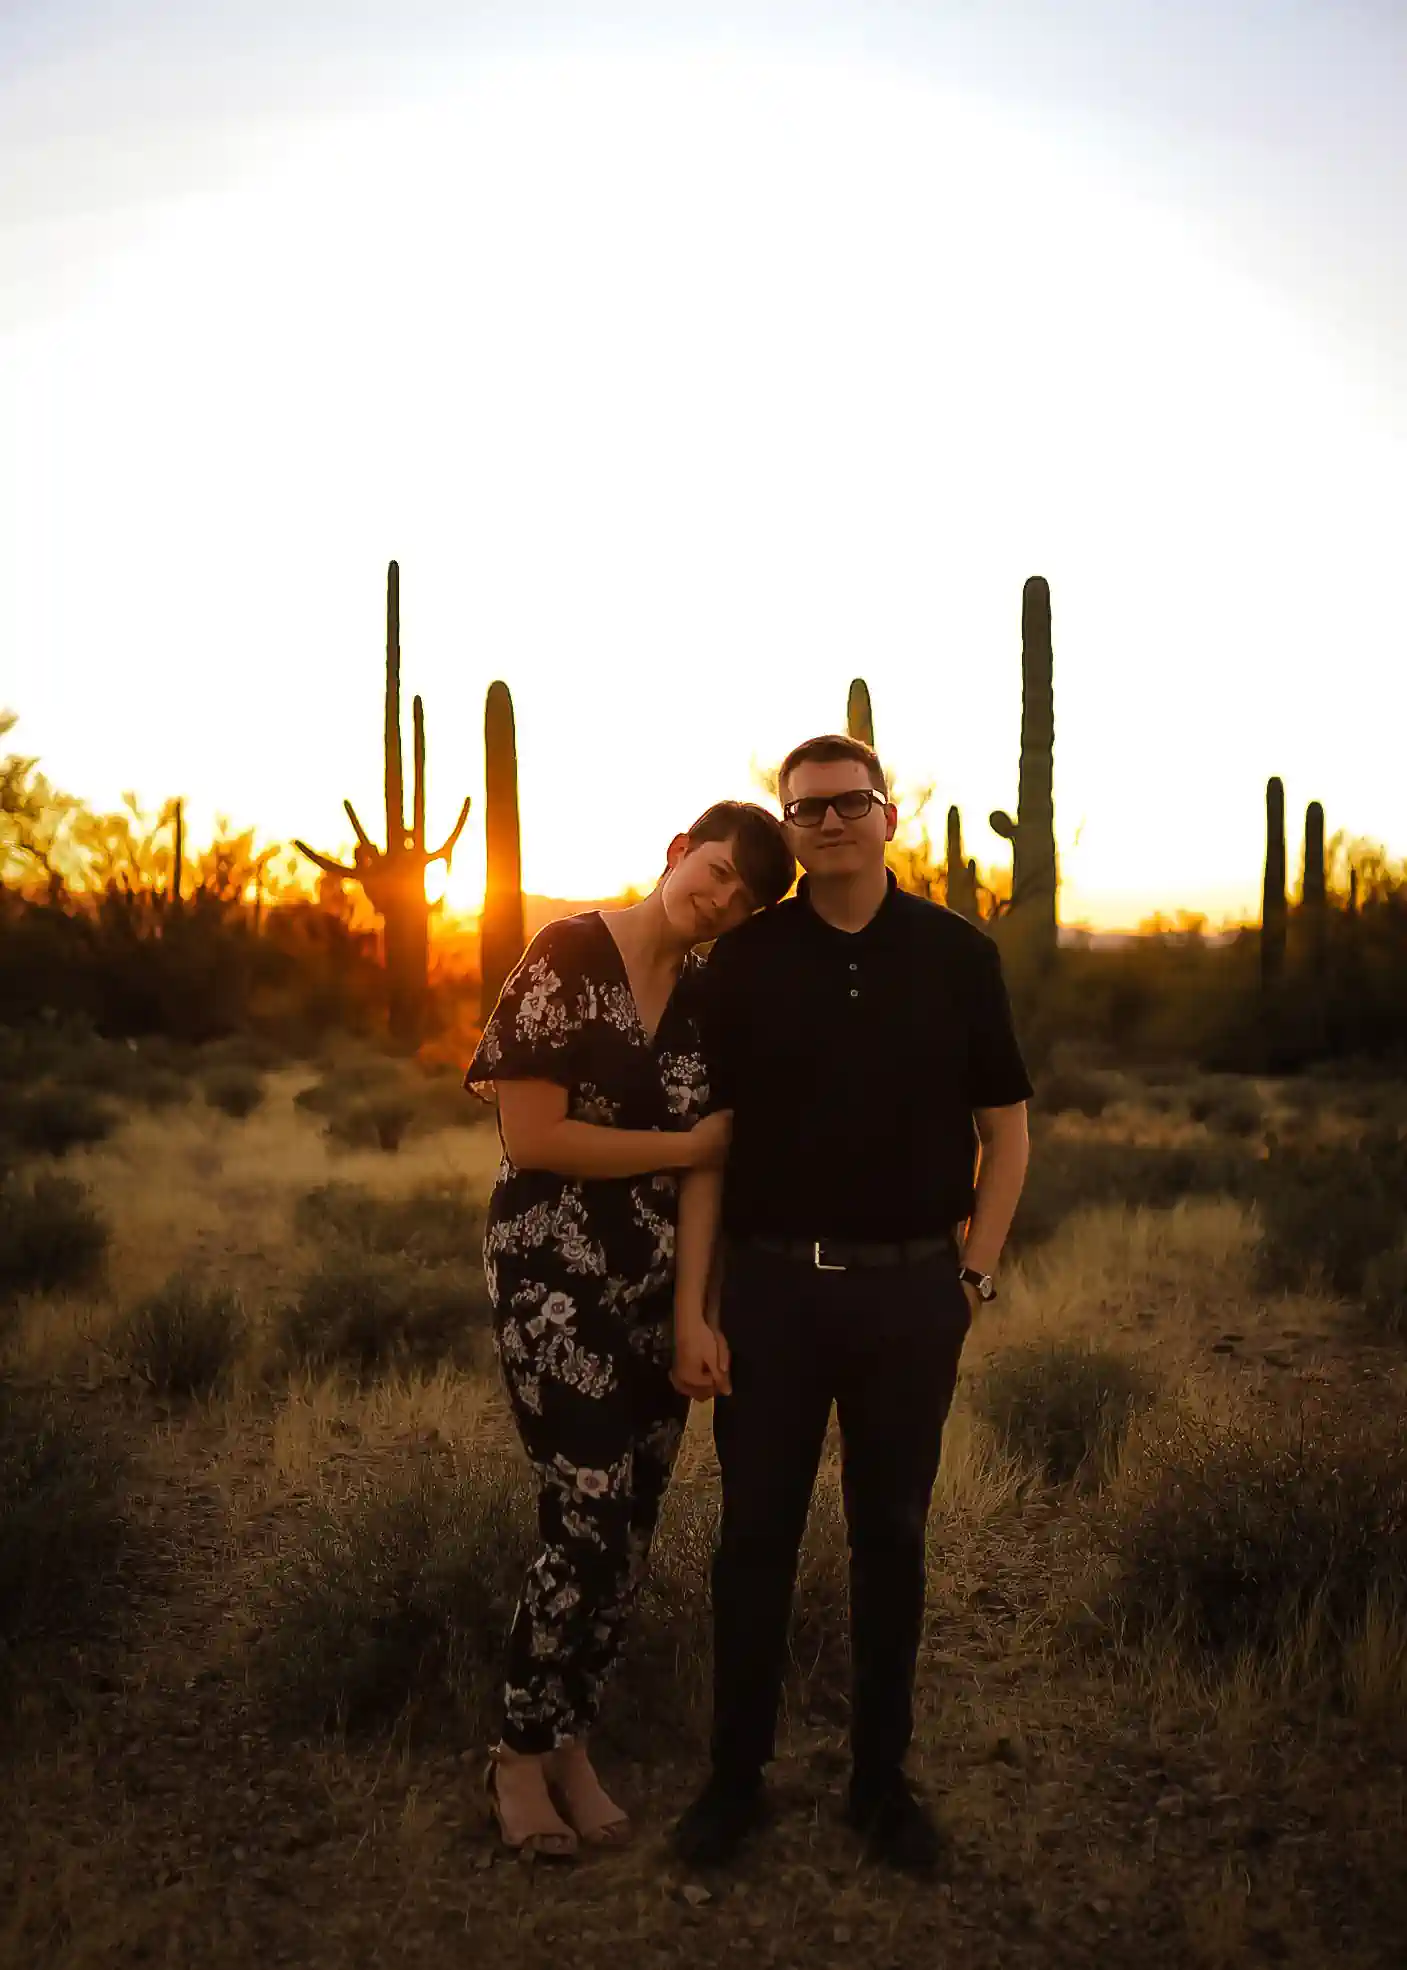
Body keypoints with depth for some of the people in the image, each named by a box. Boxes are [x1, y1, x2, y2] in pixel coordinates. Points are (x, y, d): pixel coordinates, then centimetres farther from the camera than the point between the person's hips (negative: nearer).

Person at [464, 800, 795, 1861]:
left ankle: (572, 1741, 29)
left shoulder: (710, 996, 8)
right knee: (589, 1521, -7)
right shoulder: (568, 958, -10)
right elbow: (531, 1137, -16)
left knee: (633, 1528, 10)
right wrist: (689, 1146, -11)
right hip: (559, 1282, -6)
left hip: (664, 1286, 6)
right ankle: (522, 1752, 17)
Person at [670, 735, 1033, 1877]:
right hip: (769, 1281, 0)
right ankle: (737, 1776, 26)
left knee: (891, 1539, 13)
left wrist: (975, 1274, 0)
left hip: (910, 1289, 0)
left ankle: (883, 1780, 30)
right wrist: (692, 1309, -5)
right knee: (756, 1537, 9)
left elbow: (1006, 1127, 7)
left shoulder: (957, 954, 0)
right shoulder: (746, 960, 0)